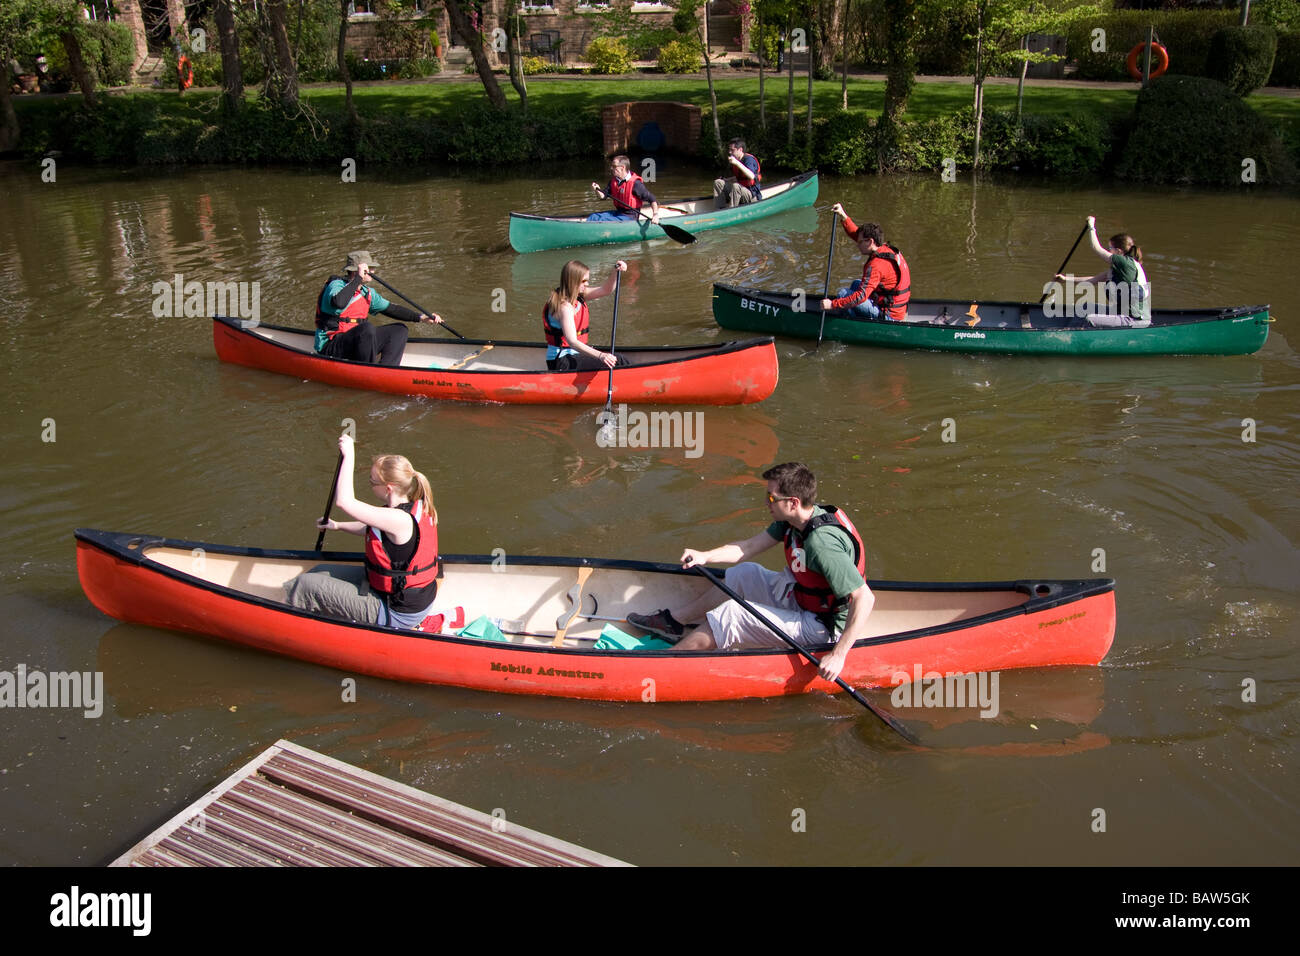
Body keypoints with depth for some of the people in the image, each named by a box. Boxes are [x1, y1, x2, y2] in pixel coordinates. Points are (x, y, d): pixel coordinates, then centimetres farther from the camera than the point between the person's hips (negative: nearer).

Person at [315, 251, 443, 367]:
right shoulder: (336, 285, -11)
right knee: (367, 328, -35)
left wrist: (421, 317, 3)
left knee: (399, 330, 1)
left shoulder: (367, 292, 13)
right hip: (330, 348, -8)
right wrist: (358, 278, -27)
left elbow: (391, 308, 14)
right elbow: (339, 303, -34)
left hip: (354, 342, 8)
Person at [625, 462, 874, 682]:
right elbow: (749, 547, 6)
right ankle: (674, 620, 25)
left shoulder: (823, 542, -33)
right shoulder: (792, 521, -4)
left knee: (731, 614, -15)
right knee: (744, 573, 17)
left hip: (821, 628, -9)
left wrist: (838, 654, -34)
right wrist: (704, 556, -7)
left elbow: (865, 598, -35)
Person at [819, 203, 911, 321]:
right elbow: (856, 234, 14)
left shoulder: (876, 265, -25)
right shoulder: (886, 248, 4)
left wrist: (832, 304, -28)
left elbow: (861, 296, -30)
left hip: (889, 315, -10)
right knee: (857, 283, 28)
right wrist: (843, 215, 7)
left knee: (843, 293, -10)